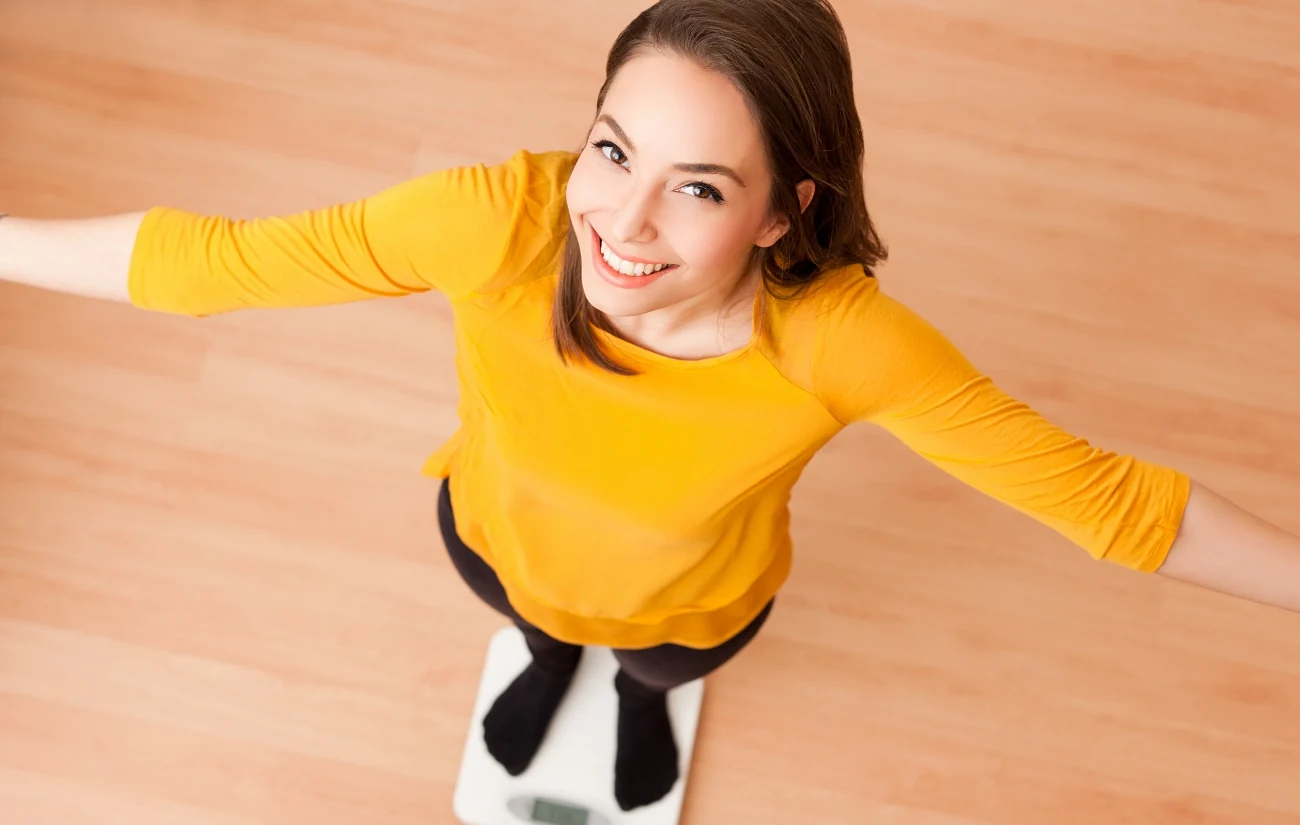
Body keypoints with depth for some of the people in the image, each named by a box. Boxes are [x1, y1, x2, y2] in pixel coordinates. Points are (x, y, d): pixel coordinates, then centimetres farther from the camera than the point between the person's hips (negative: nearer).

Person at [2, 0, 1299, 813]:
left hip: (690, 599, 0)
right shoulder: (502, 220, -40)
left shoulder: (838, 339, -41)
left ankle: (642, 687, 74)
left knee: (658, 661, 35)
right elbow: (219, 257, -31)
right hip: (499, 537, 1)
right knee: (528, 612, 37)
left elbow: (1095, 491, -32)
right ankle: (550, 652, 75)